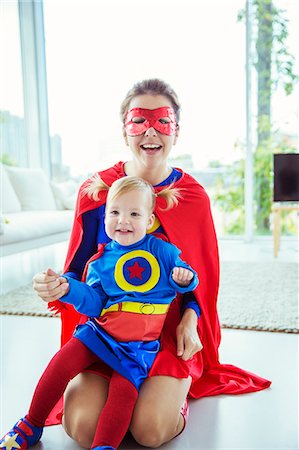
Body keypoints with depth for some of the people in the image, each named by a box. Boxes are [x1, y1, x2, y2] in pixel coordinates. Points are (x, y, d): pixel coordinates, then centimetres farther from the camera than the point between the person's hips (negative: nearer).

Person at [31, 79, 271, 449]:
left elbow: (201, 274, 5)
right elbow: (80, 267, 2)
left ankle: (174, 388, 16)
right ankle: (105, 387, 19)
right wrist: (58, 286, -21)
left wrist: (190, 319, -13)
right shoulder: (96, 191, -4)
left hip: (169, 329, 0)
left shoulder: (193, 196, -2)